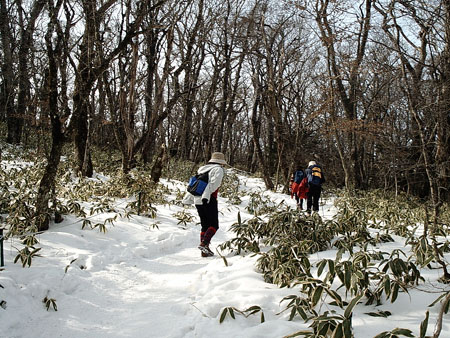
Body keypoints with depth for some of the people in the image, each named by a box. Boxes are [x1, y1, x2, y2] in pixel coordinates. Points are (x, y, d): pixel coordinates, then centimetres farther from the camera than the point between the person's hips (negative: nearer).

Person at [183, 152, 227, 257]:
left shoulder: (202, 169, 19)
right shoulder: (218, 169, -1)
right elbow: (214, 183, -18)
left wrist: (187, 199, 19)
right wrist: (207, 196, -22)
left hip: (197, 201, 7)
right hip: (209, 201, -7)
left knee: (204, 225, 13)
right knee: (214, 225, 1)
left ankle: (204, 251, 10)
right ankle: (204, 243, -19)